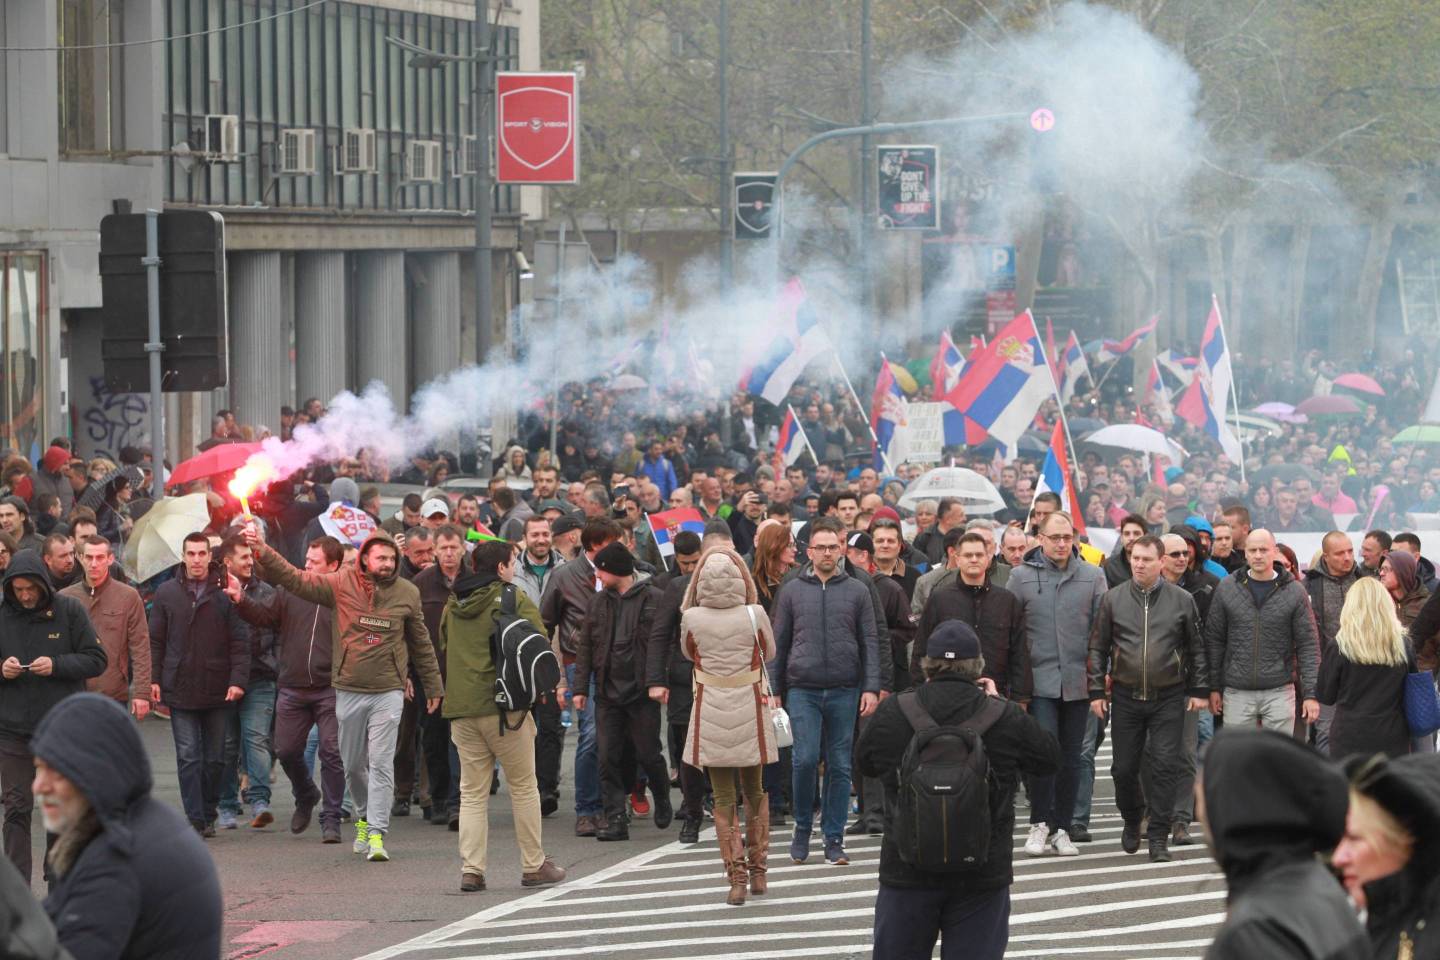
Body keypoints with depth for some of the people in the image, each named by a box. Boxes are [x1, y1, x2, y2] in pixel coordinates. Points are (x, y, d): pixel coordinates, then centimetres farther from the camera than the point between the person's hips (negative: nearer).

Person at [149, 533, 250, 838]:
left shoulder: (225, 593, 1)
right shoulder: (167, 593, 6)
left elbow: (240, 641, 0)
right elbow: (156, 641, 10)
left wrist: (238, 679, -9)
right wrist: (154, 679, 2)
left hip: (218, 691, 0)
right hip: (180, 691, 0)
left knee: (215, 758, 7)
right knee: (188, 757, -6)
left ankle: (208, 815, 19)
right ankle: (195, 819, -8)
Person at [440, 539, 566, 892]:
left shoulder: (453, 605, 10)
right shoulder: (514, 599, -6)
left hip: (459, 706, 5)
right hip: (504, 705, -5)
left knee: (472, 792, 7)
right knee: (523, 787, 7)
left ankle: (471, 870, -1)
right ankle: (534, 866, 10)